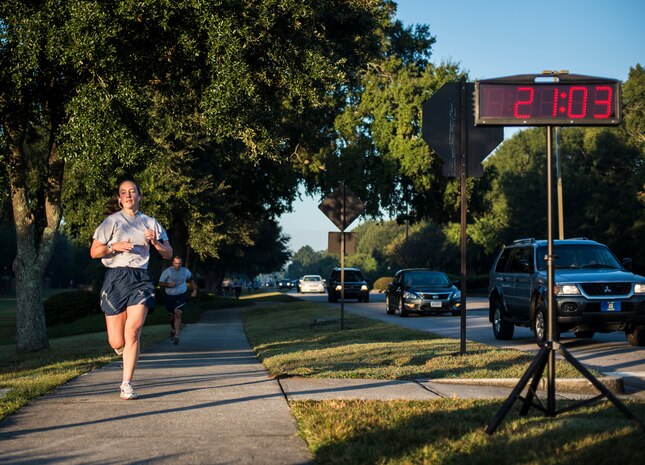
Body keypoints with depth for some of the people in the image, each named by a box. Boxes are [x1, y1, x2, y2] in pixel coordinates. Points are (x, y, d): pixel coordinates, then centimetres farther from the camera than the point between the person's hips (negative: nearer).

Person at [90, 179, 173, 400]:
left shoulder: (150, 223, 14)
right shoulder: (112, 221, 8)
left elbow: (168, 254, 15)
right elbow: (94, 252, 5)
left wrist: (155, 242, -5)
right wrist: (114, 246, -12)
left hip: (140, 278, 1)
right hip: (116, 277, -1)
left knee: (133, 330, -18)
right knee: (117, 342, -5)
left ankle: (127, 384, -10)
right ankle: (125, 348, 34)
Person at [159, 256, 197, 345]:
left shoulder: (186, 271, 0)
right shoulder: (167, 271, -8)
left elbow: (191, 280, 19)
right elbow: (160, 283, -4)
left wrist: (194, 290, 10)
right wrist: (169, 285, -21)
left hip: (181, 295, -1)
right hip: (170, 296, 1)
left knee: (178, 314, -20)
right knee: (172, 316, 12)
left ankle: (176, 335, -25)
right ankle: (173, 330, 44)